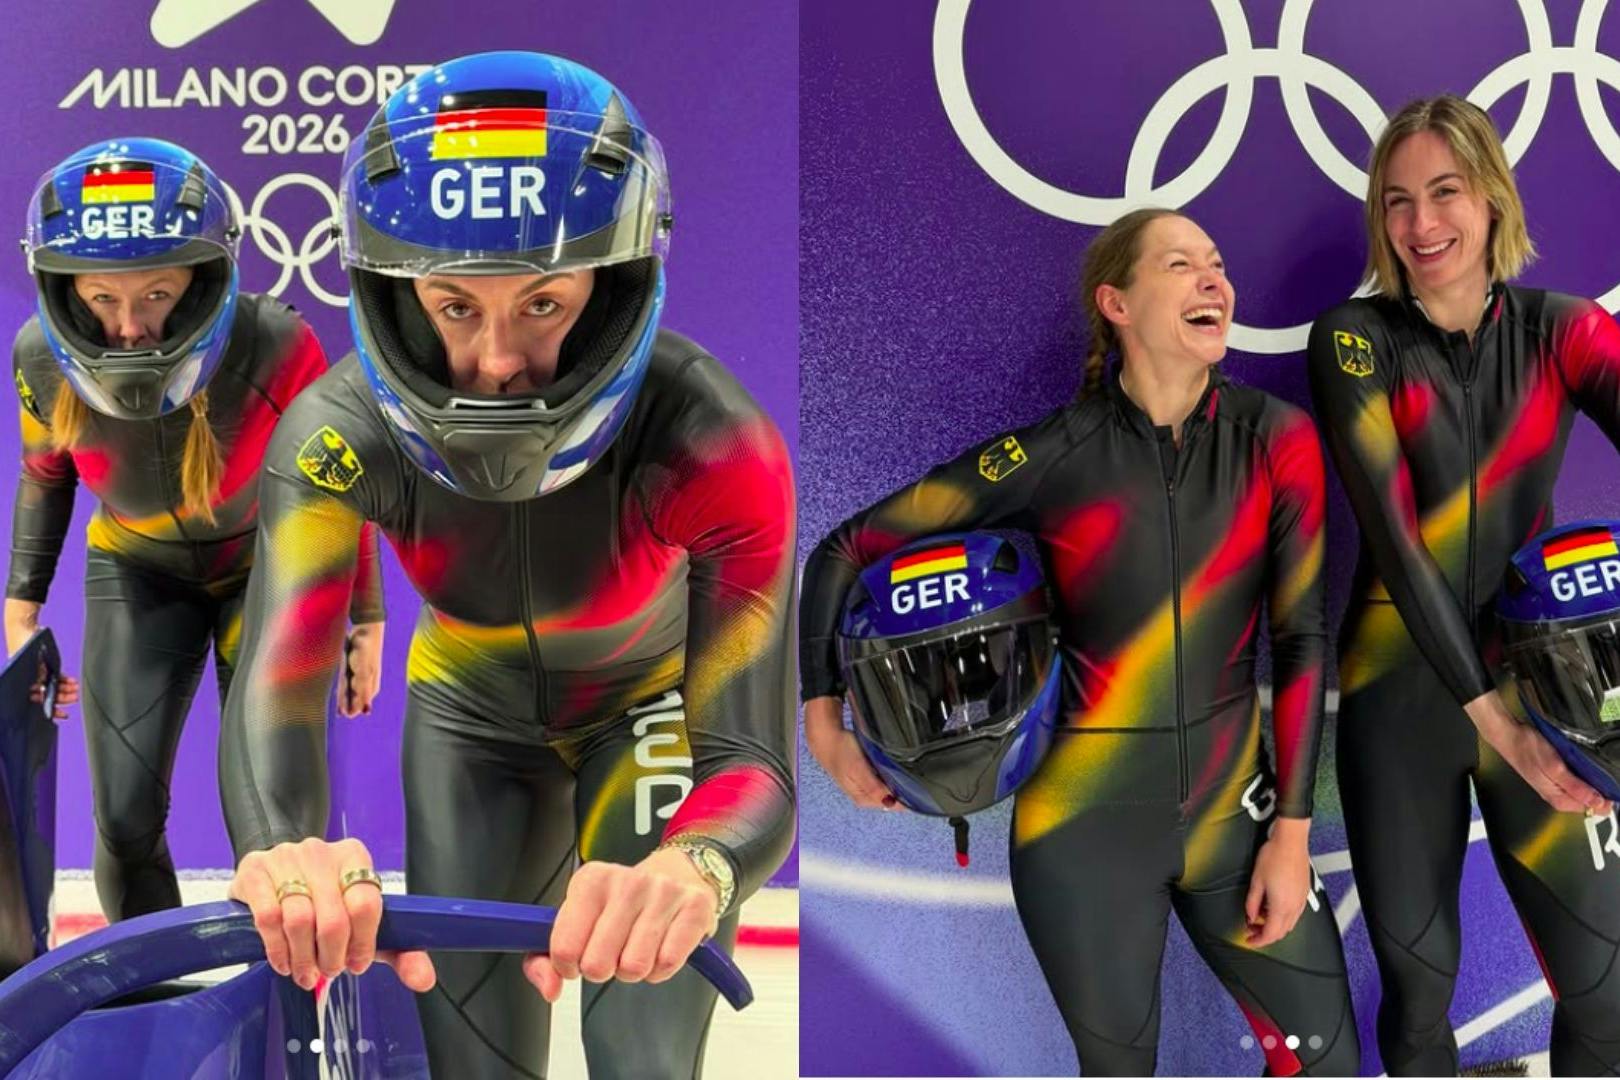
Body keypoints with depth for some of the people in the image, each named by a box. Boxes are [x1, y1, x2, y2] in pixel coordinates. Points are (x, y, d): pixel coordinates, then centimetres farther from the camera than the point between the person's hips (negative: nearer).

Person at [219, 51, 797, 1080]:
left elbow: (753, 761, -41)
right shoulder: (339, 437, -30)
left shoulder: (710, 442, -36)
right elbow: (275, 691, -40)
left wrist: (691, 869, -64)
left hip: (648, 713, -1)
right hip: (473, 721, 2)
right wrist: (283, 854, -63)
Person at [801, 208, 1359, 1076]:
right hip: (1085, 823, -2)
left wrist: (1291, 831, -6)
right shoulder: (1051, 455, -12)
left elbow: (1302, 638, -3)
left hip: (1229, 802, 3)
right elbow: (845, 552, -5)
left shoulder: (1277, 437, -5)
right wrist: (824, 723, -7)